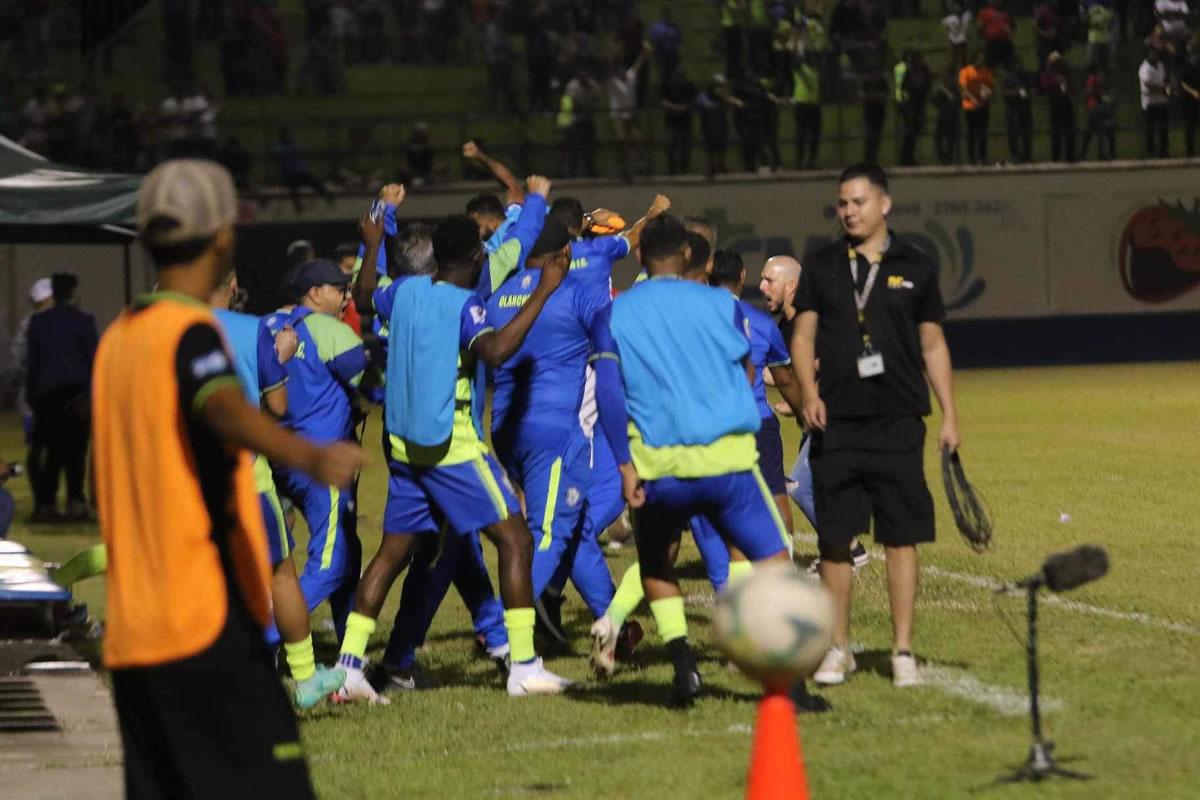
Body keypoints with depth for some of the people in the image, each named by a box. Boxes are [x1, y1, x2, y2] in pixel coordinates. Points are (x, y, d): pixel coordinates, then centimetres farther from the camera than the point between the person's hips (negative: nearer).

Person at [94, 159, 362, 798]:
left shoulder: (117, 339, 15)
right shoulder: (190, 333, -9)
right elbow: (226, 409, -32)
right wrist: (309, 457, -49)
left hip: (130, 629, 8)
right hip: (206, 623, -8)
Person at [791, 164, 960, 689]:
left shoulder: (914, 268, 8)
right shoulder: (821, 268, 8)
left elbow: (932, 345, 12)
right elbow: (803, 336, 6)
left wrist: (949, 415, 6)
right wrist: (809, 392, -11)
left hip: (898, 423, -1)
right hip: (836, 422, 1)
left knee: (901, 537, -2)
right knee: (834, 539, 2)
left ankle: (903, 651, 4)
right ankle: (838, 648, 13)